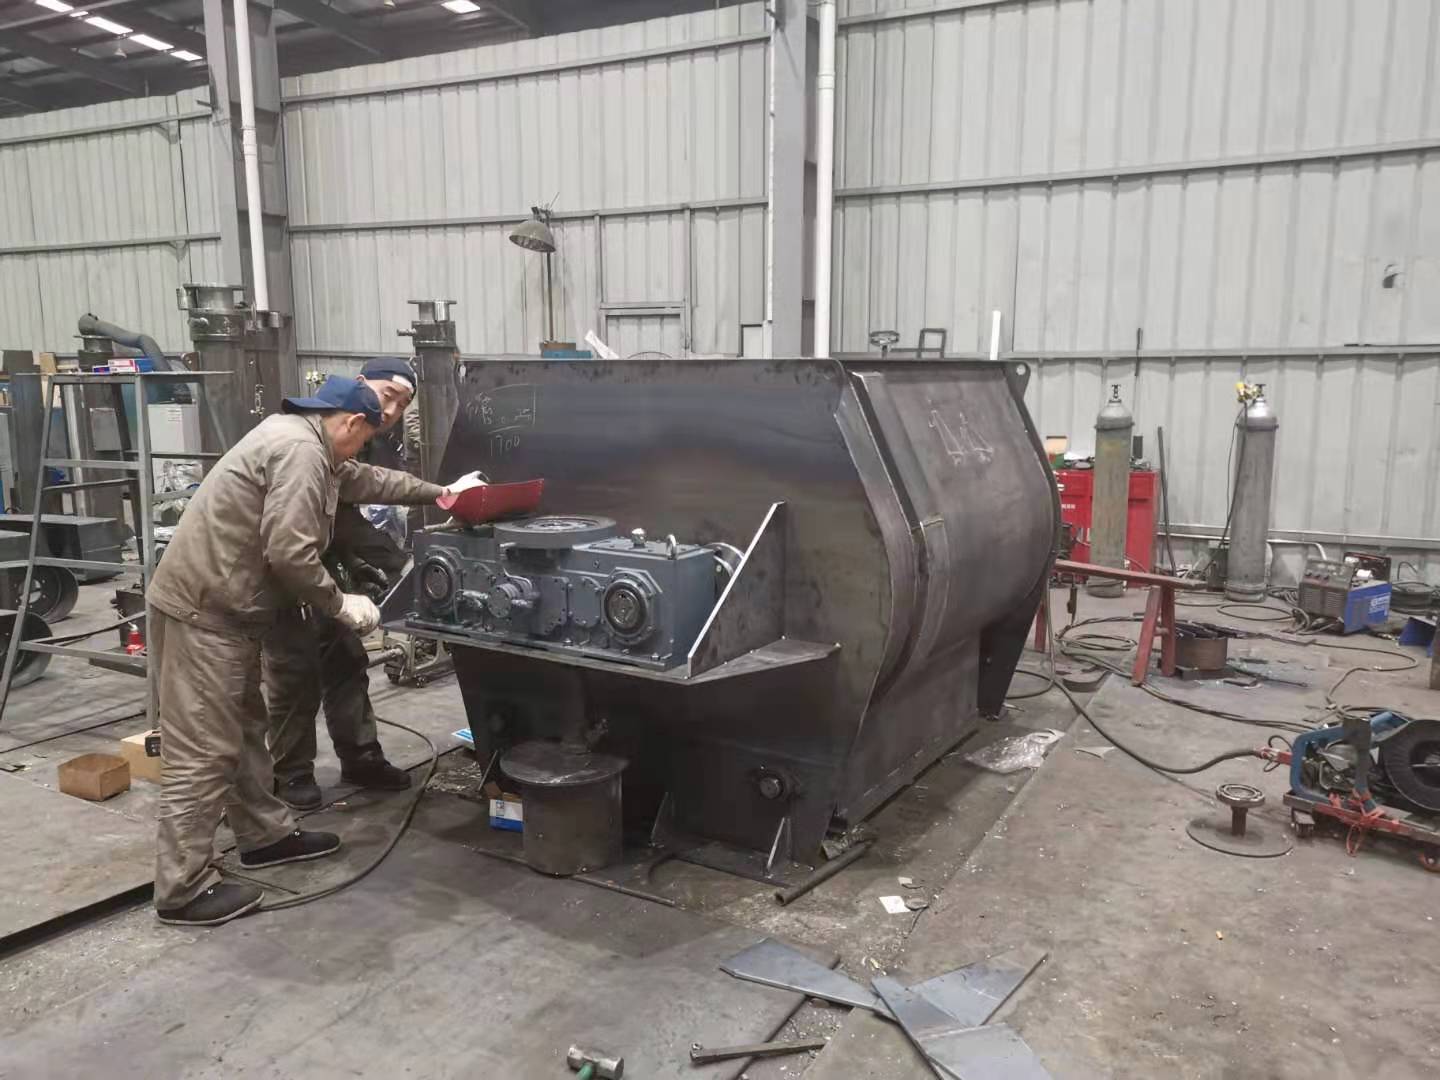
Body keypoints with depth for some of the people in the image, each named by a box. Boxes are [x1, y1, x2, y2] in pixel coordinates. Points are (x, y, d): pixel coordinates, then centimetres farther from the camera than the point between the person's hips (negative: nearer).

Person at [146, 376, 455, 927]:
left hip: (220, 608, 11)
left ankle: (266, 834, 33)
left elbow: (365, 480, 30)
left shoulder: (300, 438, 15)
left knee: (244, 729, 19)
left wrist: (435, 492, 36)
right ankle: (183, 890, 3)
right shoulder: (299, 450, -18)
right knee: (203, 753, -5)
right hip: (201, 611, -11)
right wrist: (340, 604, -11)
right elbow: (289, 552, -25)